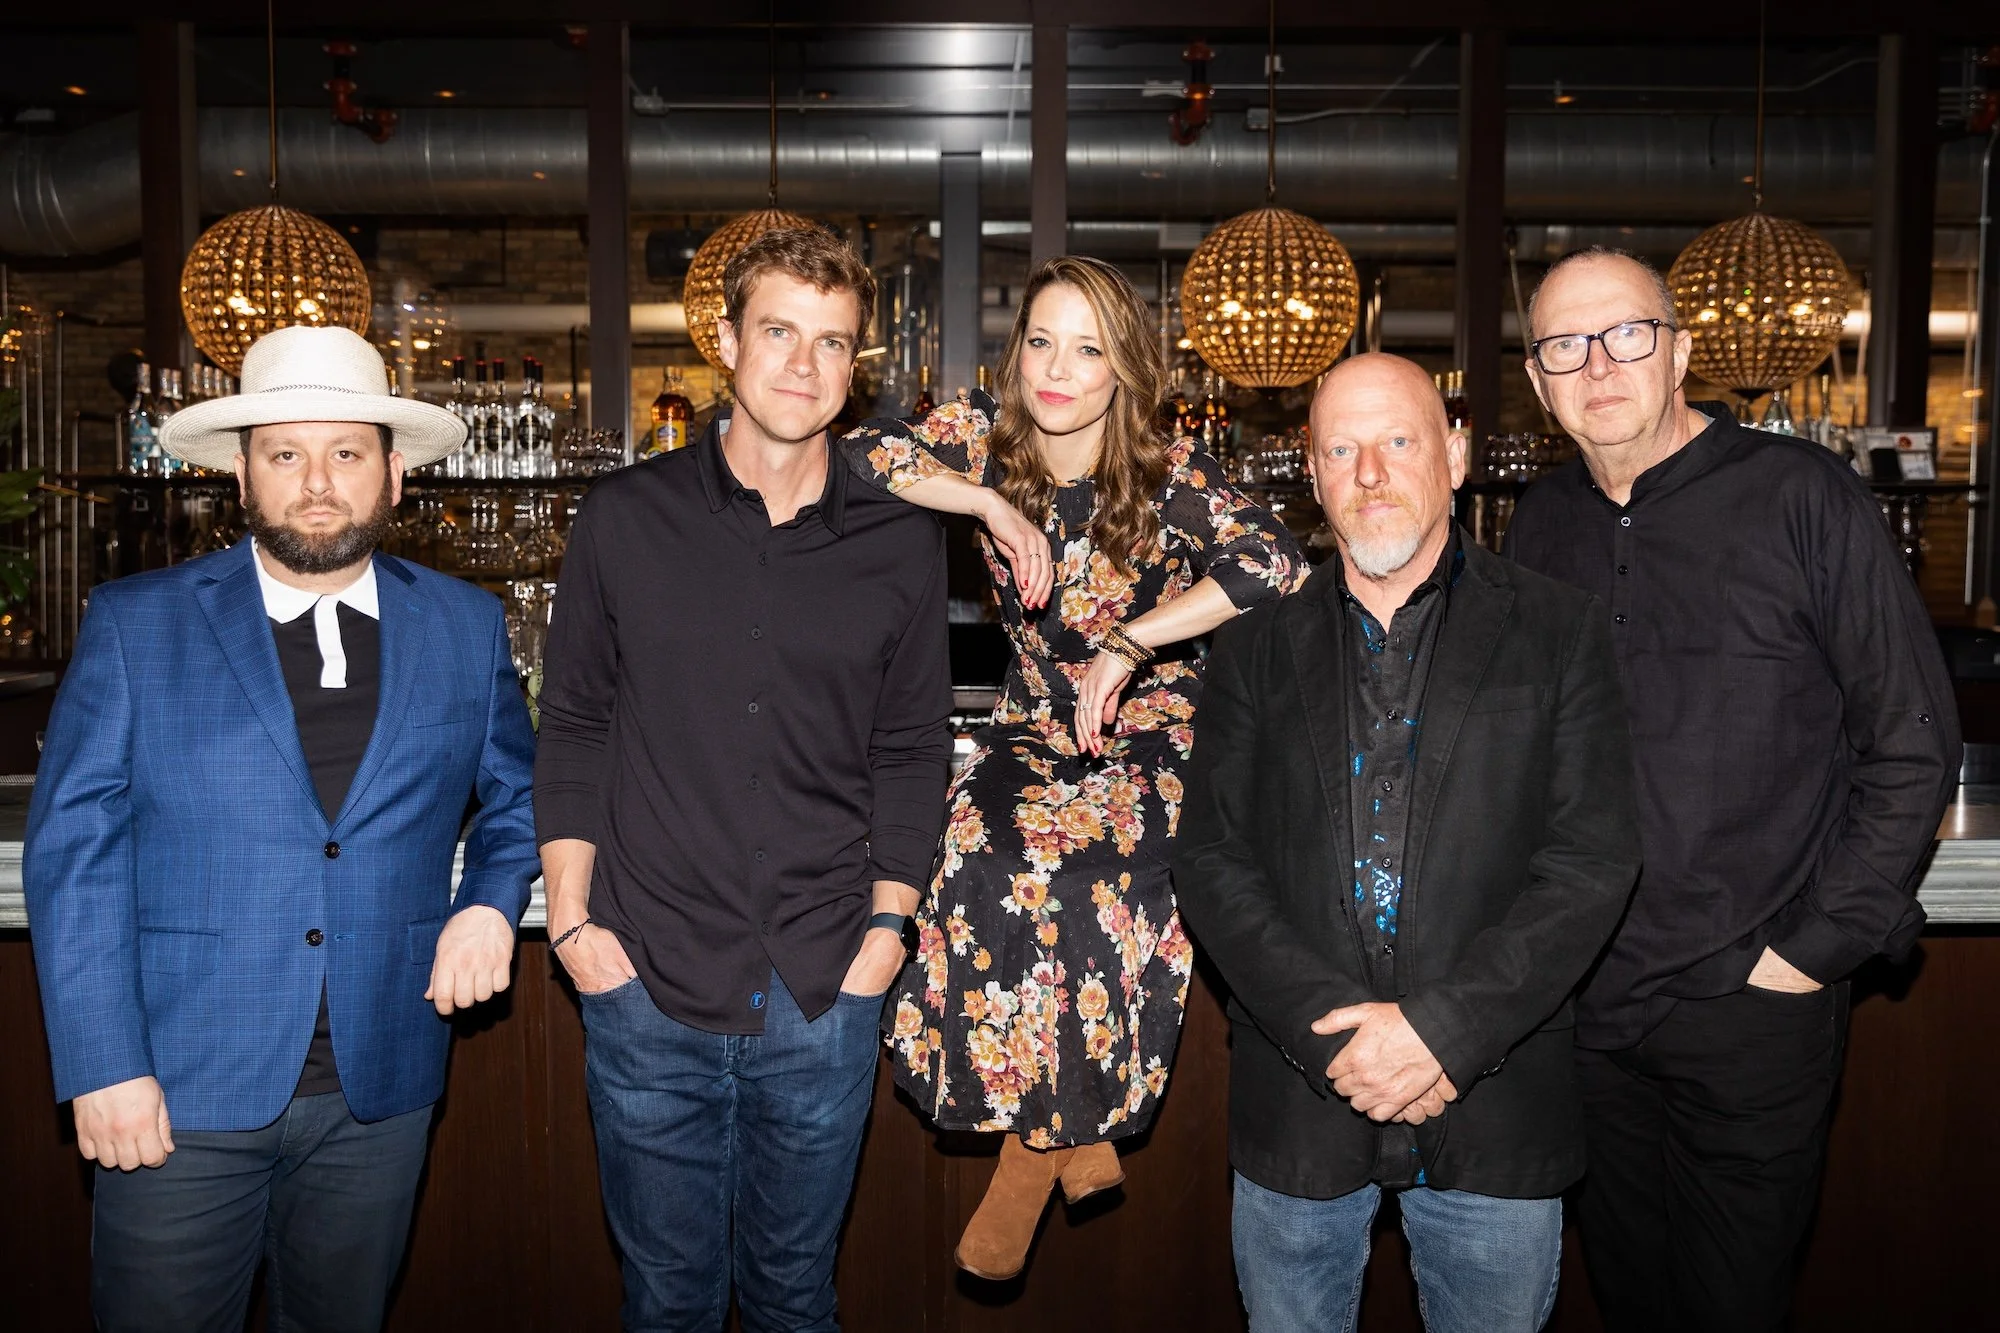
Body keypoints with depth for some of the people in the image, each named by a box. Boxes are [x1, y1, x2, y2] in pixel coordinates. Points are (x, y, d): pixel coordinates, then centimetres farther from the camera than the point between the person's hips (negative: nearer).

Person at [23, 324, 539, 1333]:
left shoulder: (464, 627, 3)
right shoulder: (134, 624, -2)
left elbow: (517, 792, 14)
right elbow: (71, 850, -4)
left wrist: (491, 902, -5)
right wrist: (103, 1064, -10)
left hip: (379, 1088, 2)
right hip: (180, 1093, -2)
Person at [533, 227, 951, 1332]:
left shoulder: (902, 547, 2)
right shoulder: (625, 520, 0)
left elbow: (911, 753, 7)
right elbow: (572, 730, 4)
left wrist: (889, 919, 0)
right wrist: (570, 917, -2)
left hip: (824, 995, 1)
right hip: (649, 987, 0)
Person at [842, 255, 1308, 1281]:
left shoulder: (1169, 476, -12)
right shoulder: (988, 441, -3)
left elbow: (1273, 563, -27)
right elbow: (861, 454, -11)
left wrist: (1129, 643, -32)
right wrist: (993, 502, -20)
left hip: (1154, 728, -3)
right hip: (1034, 726, 3)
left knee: (1090, 874, -31)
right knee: (994, 866, -28)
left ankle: (1036, 1147, -9)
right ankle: (1078, 1140, -9)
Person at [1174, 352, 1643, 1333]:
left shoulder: (1557, 633, 1)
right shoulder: (1258, 649, 5)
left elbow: (1594, 857, -7)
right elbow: (1210, 861, -1)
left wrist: (1443, 1027, -16)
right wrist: (1331, 1033, -13)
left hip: (1495, 1114, -1)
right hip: (1296, 1112, 2)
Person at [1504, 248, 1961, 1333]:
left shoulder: (1800, 496, -8)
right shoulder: (1543, 522, 5)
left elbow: (1913, 746, -8)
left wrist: (1817, 948, -11)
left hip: (1751, 1001, -3)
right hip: (1581, 998, 4)